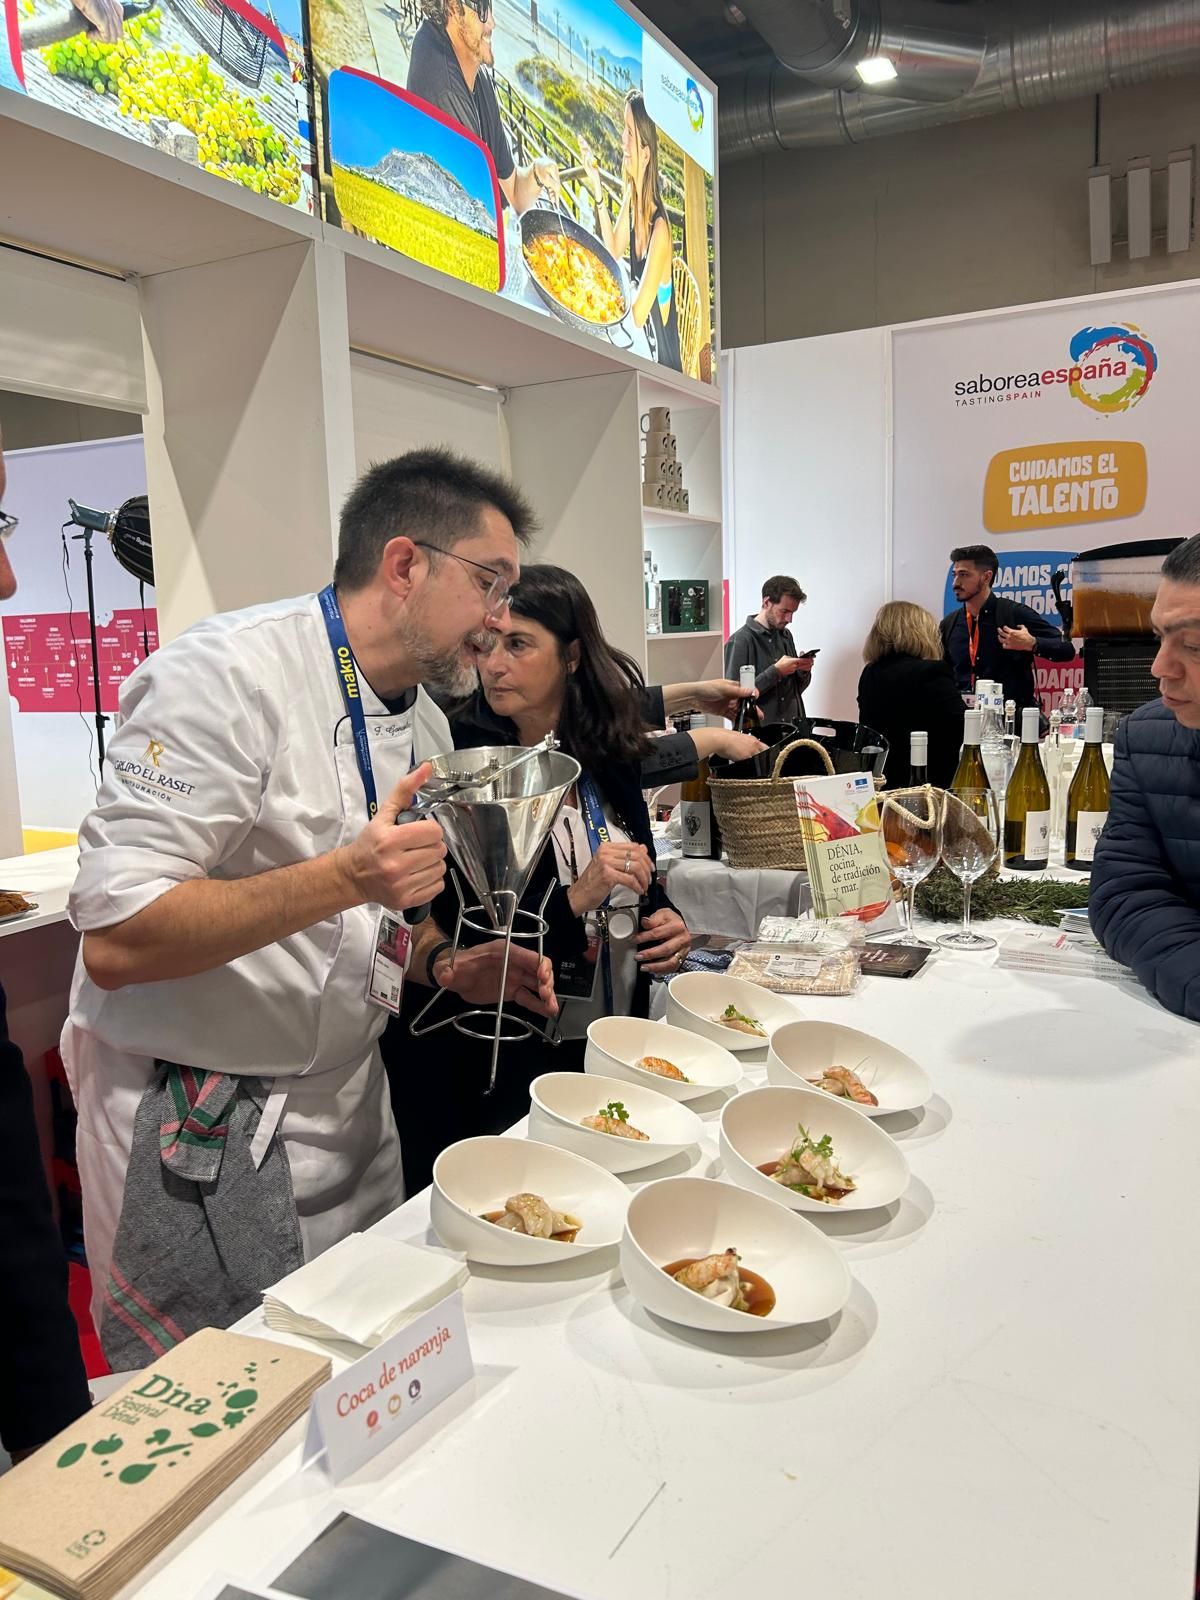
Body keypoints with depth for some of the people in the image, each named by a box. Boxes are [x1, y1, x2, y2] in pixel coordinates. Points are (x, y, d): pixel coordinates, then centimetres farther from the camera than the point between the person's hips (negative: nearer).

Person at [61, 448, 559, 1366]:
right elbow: (116, 940, -25)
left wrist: (448, 967, -1)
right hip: (198, 1142, -7)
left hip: (348, 1111, 8)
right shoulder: (229, 673, -20)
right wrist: (343, 879, -33)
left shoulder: (426, 725, 6)